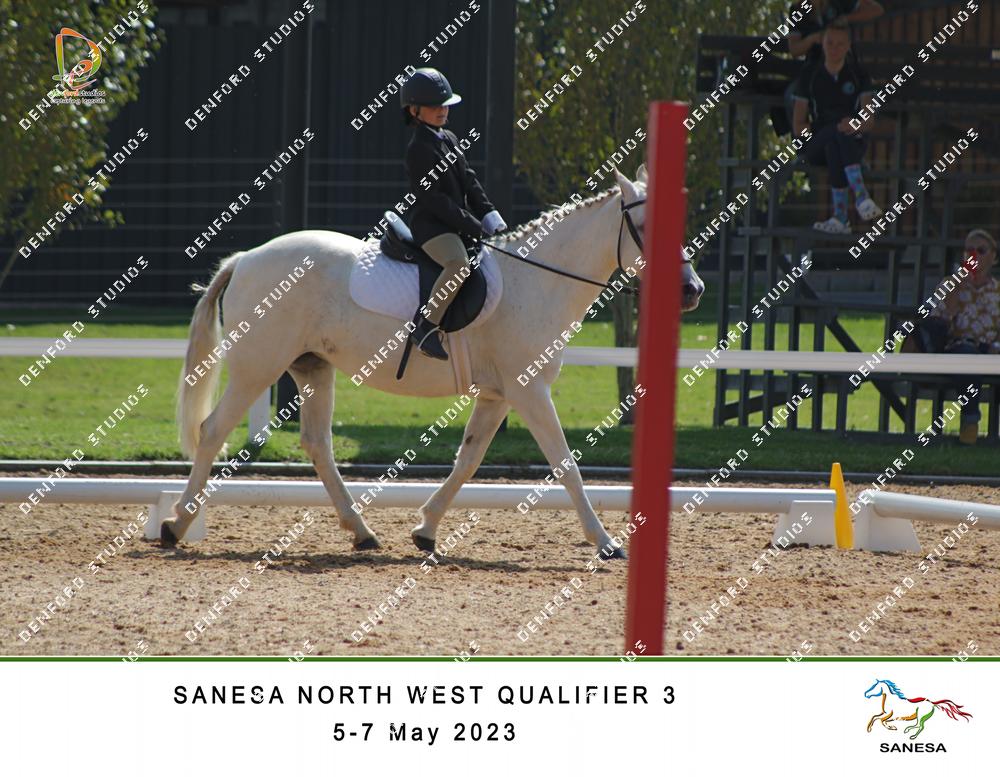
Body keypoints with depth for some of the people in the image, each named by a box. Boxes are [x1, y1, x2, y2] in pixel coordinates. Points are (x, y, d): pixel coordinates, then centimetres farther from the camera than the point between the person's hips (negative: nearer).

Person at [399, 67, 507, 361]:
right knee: (458, 263, -37)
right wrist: (472, 226, -20)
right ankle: (425, 327, -32)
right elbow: (432, 198, -18)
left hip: (459, 223, 10)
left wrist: (492, 220, 5)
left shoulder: (449, 140, 17)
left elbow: (469, 183, 17)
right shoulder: (419, 149, -12)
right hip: (429, 224, -10)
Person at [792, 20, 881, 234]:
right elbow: (798, 124, 4)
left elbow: (868, 120, -3)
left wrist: (855, 126, -27)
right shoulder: (809, 75, 6)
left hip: (853, 143, 0)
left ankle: (840, 215, -49)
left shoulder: (858, 76, 7)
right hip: (815, 145, 0)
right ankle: (860, 196, -57)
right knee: (837, 134, -37)